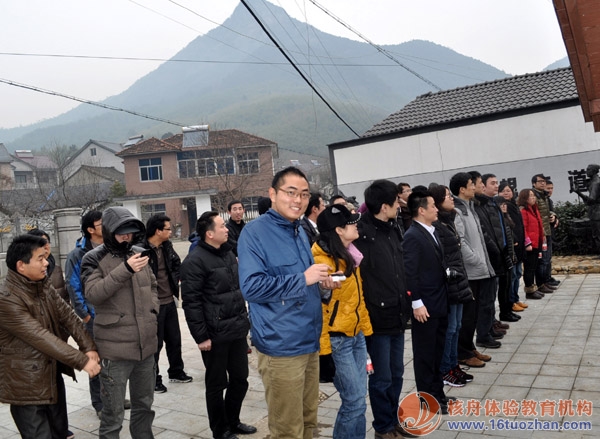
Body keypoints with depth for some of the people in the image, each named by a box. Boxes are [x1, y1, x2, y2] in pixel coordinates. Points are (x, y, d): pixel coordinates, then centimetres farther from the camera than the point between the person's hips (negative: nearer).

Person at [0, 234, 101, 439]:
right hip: (27, 385, -8)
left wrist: (88, 347, -15)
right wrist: (82, 361, -27)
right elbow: (41, 338, -27)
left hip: (52, 376, 8)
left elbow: (68, 316, 0)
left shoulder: (43, 286, 4)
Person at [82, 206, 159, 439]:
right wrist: (125, 269, -29)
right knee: (113, 413, 5)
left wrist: (152, 311, 6)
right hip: (115, 348, -5)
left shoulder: (139, 253, 9)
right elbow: (92, 293, -22)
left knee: (144, 405, 20)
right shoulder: (95, 259, -7)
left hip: (146, 344, 6)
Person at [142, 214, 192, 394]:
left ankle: (176, 372, 37)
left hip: (170, 301, 8)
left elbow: (176, 263, 21)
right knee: (155, 343, 6)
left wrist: (176, 279, 8)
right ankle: (154, 380, 24)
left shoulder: (167, 246, 5)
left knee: (174, 339, 19)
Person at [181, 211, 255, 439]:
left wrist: (245, 318, 17)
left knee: (240, 379, 17)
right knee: (217, 384, 9)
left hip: (237, 330, 8)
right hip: (215, 334, -7)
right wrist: (201, 336, -16)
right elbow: (191, 302, -17)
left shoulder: (228, 253, 11)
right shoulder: (195, 260, -14)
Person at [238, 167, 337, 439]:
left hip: (309, 341, 8)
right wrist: (303, 278, -21)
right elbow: (251, 286, -23)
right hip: (281, 347, -8)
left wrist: (319, 279, 6)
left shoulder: (299, 231, 13)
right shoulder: (255, 232, -13)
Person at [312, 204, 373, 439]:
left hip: (357, 334, 8)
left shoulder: (350, 255, 8)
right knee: (355, 401, -1)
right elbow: (319, 306, -17)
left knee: (356, 398, 14)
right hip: (338, 338, -8)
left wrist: (365, 326, 13)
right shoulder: (322, 261, -19)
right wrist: (323, 344, -15)